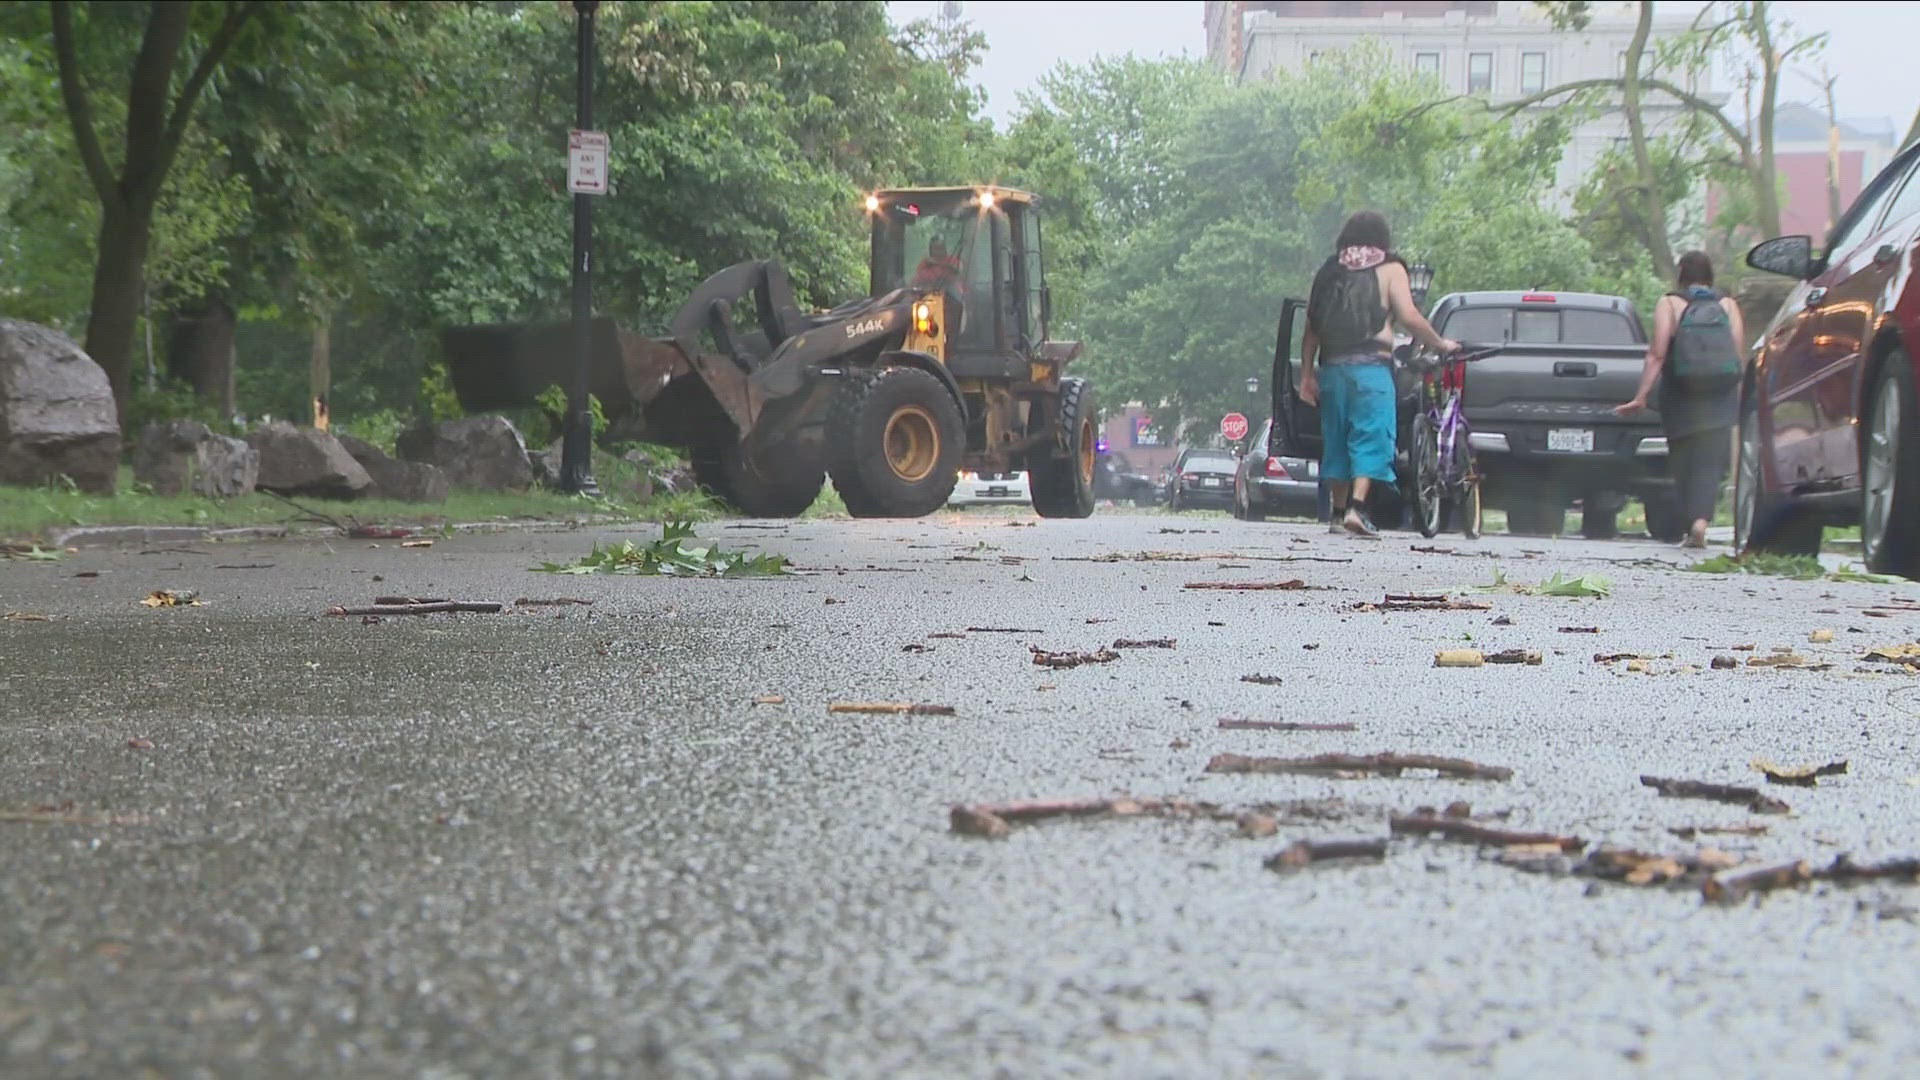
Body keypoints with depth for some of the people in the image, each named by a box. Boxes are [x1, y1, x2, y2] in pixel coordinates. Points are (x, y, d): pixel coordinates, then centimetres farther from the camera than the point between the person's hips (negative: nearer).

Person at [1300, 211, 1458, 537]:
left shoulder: (1330, 272, 13)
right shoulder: (1389, 270, 2)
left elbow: (1311, 329, 10)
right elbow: (1410, 318, -8)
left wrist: (1307, 375, 12)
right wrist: (1441, 344, 5)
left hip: (1332, 367, 5)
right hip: (1370, 365, -4)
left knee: (1337, 440, 12)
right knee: (1371, 438, -5)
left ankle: (1337, 512, 14)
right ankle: (1356, 508, -20)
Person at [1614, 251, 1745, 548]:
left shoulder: (1669, 304, 0)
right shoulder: (1728, 306, 7)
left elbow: (1658, 354, -8)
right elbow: (1738, 355, 2)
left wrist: (1642, 396, -8)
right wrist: (1738, 400, 9)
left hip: (1680, 400, -1)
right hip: (1719, 401, 1)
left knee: (1682, 461, 10)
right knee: (1710, 462, -5)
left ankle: (1689, 523, 10)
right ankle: (1701, 520, -24)